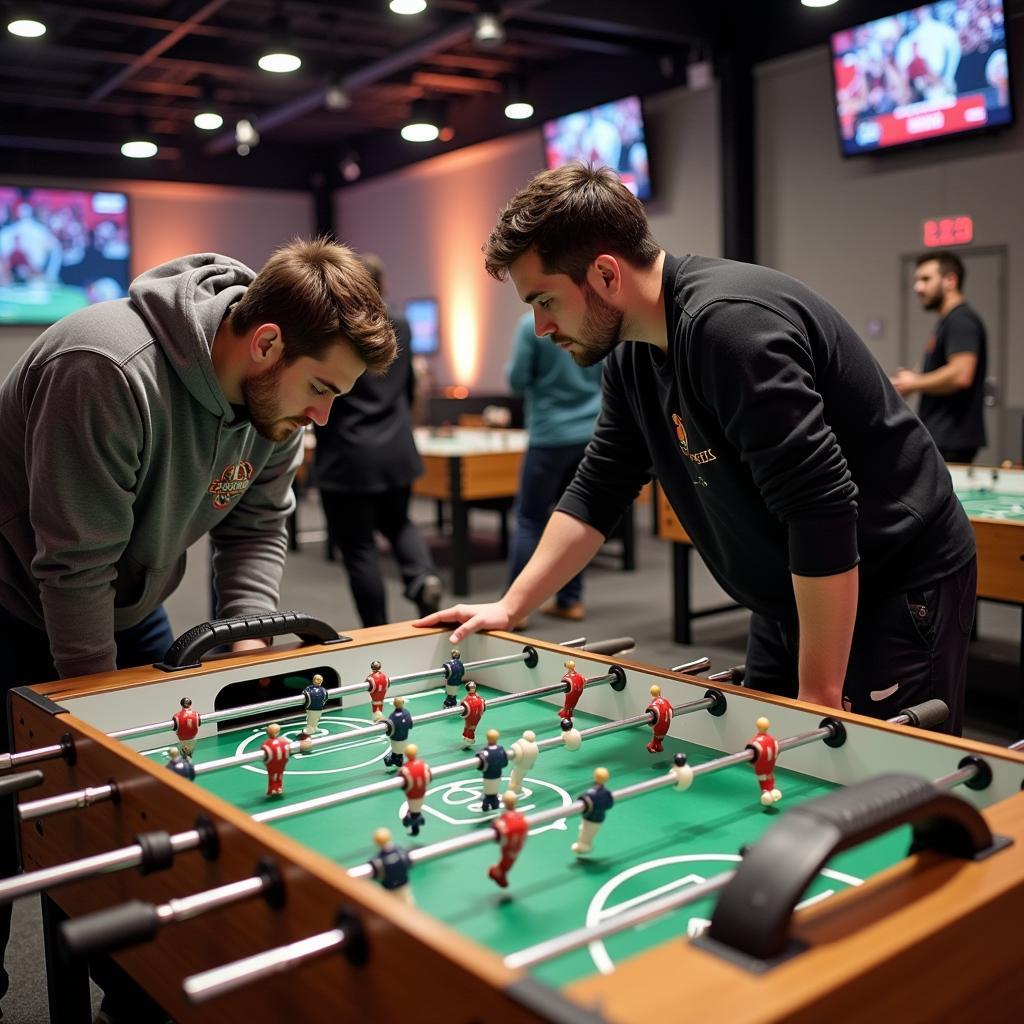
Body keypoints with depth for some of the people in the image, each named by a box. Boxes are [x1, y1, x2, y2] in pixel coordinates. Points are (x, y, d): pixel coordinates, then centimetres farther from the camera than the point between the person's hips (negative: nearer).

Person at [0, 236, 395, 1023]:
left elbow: (257, 524, 0)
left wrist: (249, 626, -16)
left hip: (126, 611, 6)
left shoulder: (276, 398, -12)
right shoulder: (107, 372, -36)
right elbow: (75, 564, -29)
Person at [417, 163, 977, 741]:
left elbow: (823, 514, -31)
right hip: (792, 603, 9)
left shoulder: (729, 324, -28)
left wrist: (820, 696, -25)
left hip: (895, 596, -9)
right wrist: (510, 607, 7)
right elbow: (598, 492, 11)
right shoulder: (633, 356, 1)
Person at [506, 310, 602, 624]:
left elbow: (517, 380, -7)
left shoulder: (532, 324, -11)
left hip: (550, 434, -5)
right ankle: (570, 600, 16)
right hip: (591, 431, 5)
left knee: (530, 519, 1)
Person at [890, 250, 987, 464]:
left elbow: (960, 375, -23)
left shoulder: (960, 320, -12)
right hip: (939, 438, 10)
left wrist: (913, 384, -11)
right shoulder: (947, 321, 19)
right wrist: (913, 380, 10)